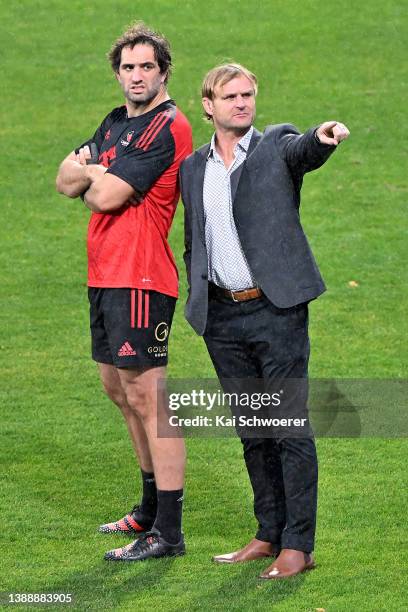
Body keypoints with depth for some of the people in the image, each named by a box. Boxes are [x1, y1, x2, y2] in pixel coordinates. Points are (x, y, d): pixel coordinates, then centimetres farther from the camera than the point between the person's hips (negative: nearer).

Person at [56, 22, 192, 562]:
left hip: (139, 279, -10)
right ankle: (152, 508, 33)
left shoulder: (166, 128, -13)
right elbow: (66, 181, 11)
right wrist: (97, 172, -10)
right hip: (105, 274, 10)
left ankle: (168, 532, -10)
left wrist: (90, 177, 3)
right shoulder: (116, 124, 17)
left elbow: (106, 197, -18)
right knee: (118, 386, 19)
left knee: (147, 396, -11)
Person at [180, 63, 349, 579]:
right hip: (222, 316, 5)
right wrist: (195, 298, 13)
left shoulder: (277, 145, 1)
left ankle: (298, 545, -2)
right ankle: (269, 535, 20)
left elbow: (304, 151, -23)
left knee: (290, 426, -4)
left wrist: (323, 136, -46)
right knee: (252, 431, 11)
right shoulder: (193, 168, 13)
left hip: (276, 308, -5)